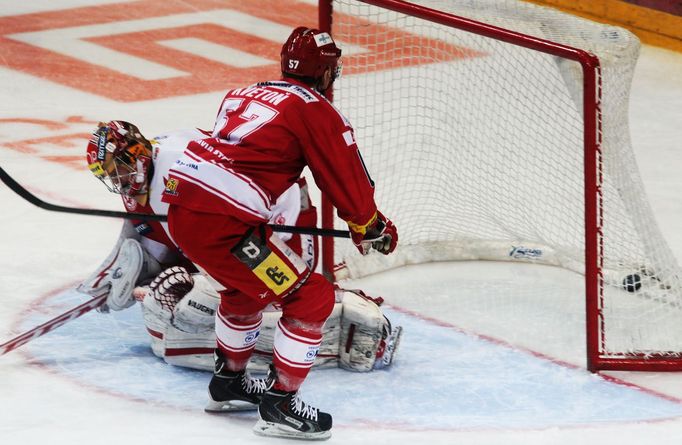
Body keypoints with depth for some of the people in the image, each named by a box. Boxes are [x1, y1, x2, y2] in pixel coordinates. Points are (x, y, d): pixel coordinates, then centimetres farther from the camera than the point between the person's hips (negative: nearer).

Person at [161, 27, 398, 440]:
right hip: (224, 224, -8)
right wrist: (371, 227, 22)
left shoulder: (242, 94, 21)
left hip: (181, 206, 8)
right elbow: (349, 182, 4)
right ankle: (280, 403, 3)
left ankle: (229, 377, 45)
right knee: (312, 297, 2)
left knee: (249, 282, 33)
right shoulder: (316, 111, 0)